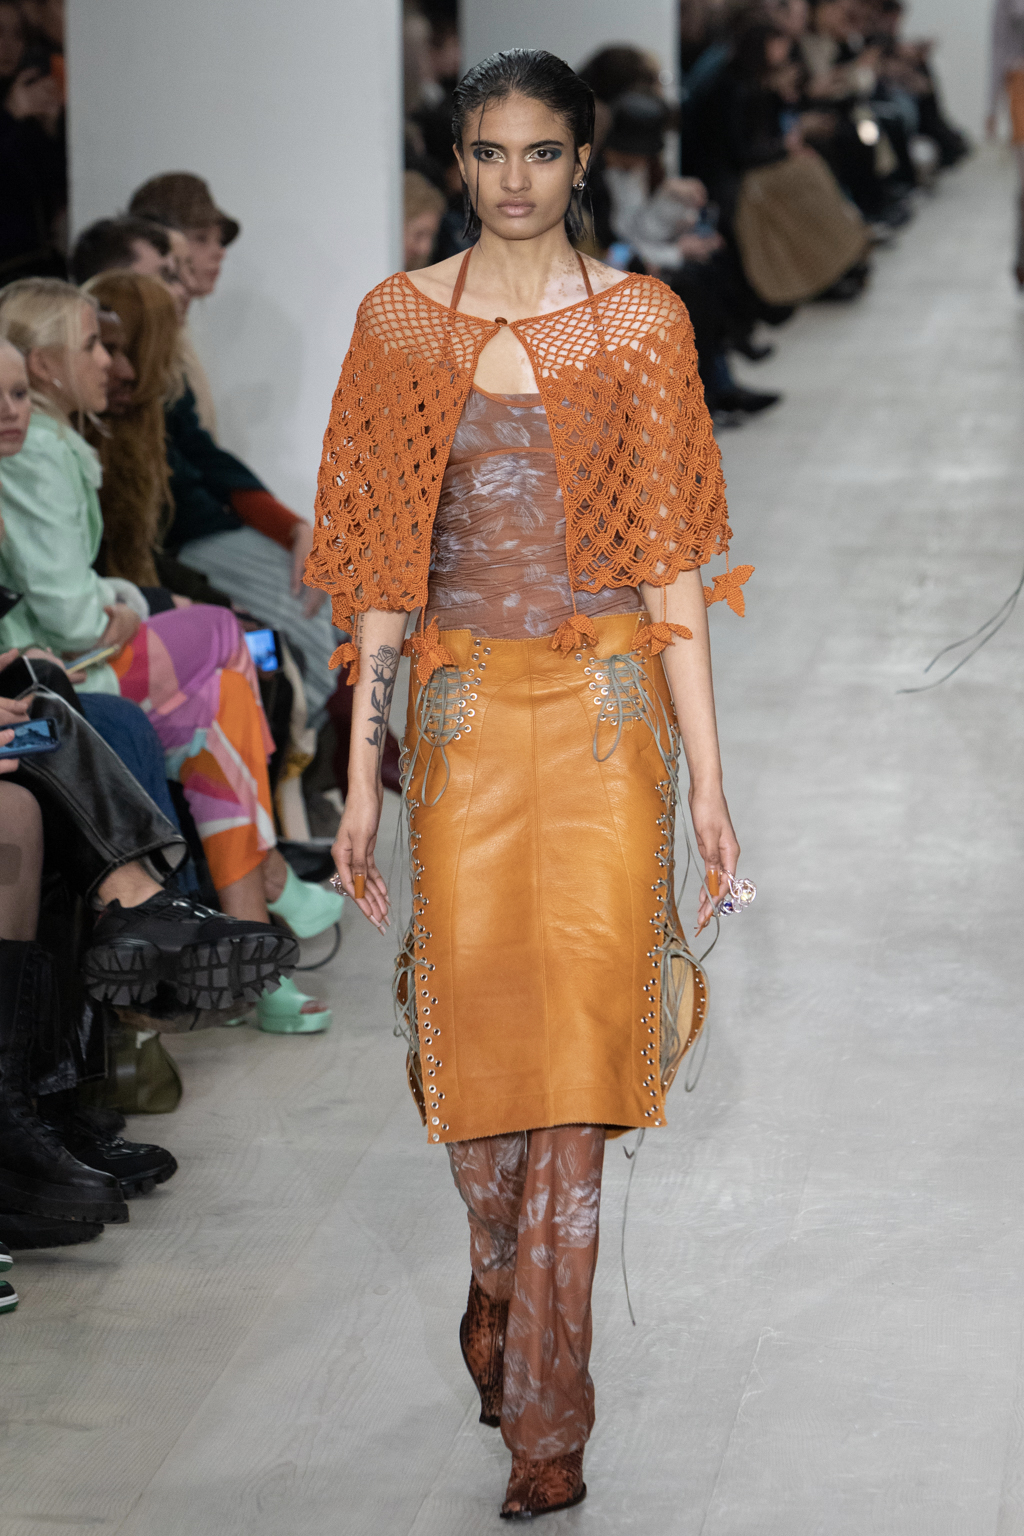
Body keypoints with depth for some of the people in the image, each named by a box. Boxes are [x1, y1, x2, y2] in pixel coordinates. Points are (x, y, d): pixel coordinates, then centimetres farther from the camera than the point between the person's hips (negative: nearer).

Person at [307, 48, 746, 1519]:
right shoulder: (400, 320, 6)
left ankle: (546, 1410, 1)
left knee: (582, 1015, -7)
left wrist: (706, 772, -1)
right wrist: (363, 775, 3)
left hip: (604, 704, -1)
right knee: (476, 1016, 0)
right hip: (464, 709, 1)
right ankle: (503, 1273, 33)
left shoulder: (642, 321, 3)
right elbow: (382, 565, 6)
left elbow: (670, 560, 2)